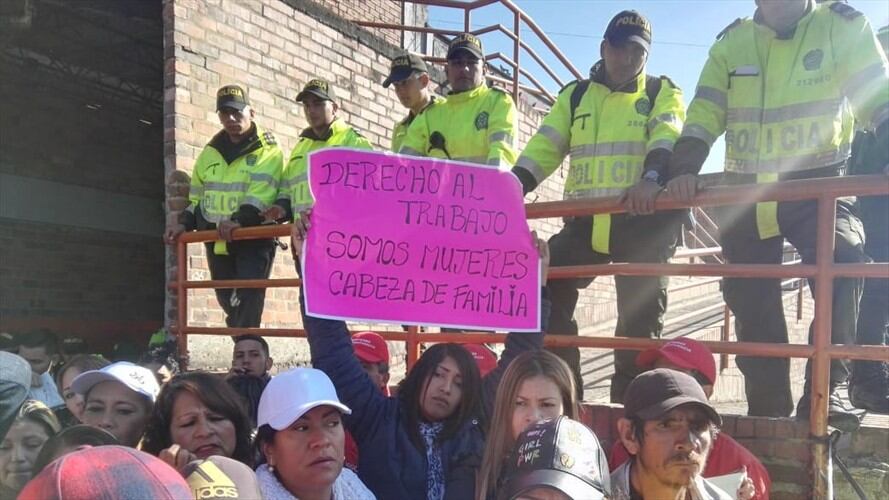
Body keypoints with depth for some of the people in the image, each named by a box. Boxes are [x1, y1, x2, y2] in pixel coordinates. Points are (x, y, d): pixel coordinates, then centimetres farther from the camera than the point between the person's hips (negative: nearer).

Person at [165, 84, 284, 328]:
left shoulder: (267, 151, -3)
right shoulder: (210, 153, 17)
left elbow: (261, 194, -18)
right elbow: (197, 197, 25)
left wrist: (239, 220, -33)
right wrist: (185, 224, 9)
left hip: (253, 238, -6)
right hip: (217, 242, 6)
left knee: (247, 301, -11)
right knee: (227, 300, 12)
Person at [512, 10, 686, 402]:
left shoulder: (662, 92, 10)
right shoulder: (575, 96, 19)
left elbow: (667, 137, -10)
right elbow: (544, 147, 9)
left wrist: (651, 178, -32)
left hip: (643, 220, -3)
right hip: (585, 220, 3)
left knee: (640, 315, 1)